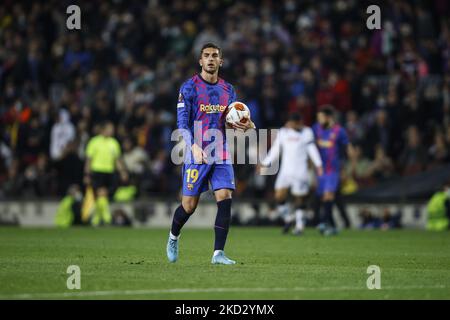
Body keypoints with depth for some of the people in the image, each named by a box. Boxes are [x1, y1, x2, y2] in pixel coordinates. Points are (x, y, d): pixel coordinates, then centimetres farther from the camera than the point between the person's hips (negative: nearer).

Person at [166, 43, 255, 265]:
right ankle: (173, 237, 30)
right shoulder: (189, 87, -3)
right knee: (189, 205, 0)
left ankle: (218, 253, -9)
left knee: (225, 199, -11)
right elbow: (182, 123, -9)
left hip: (221, 155, 4)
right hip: (196, 154, -4)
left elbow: (231, 122, 15)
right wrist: (194, 146, -24)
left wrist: (246, 126, -9)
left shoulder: (228, 89, 12)